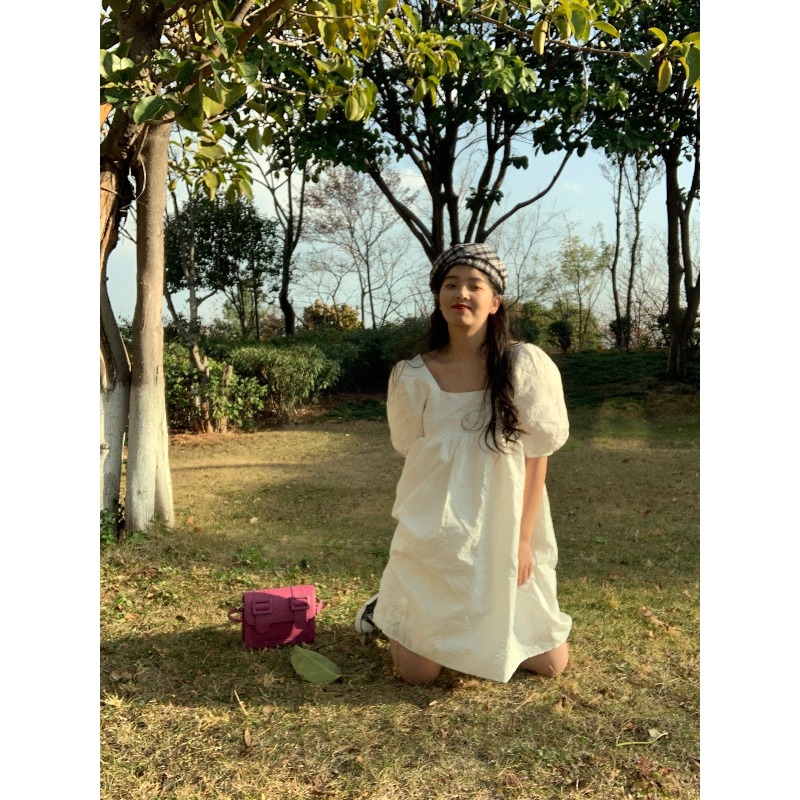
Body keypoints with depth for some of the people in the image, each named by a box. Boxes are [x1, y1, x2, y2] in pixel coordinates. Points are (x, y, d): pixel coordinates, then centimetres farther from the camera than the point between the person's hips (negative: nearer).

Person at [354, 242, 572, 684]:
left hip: (507, 535, 1)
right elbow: (415, 459, 0)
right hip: (436, 535, -1)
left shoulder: (527, 366, -11)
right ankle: (388, 609, 34)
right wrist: (442, 537, -3)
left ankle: (487, 630, 37)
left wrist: (523, 538, -7)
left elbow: (535, 457, -6)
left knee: (551, 663, 10)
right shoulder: (413, 376, -8)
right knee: (419, 671, 2)